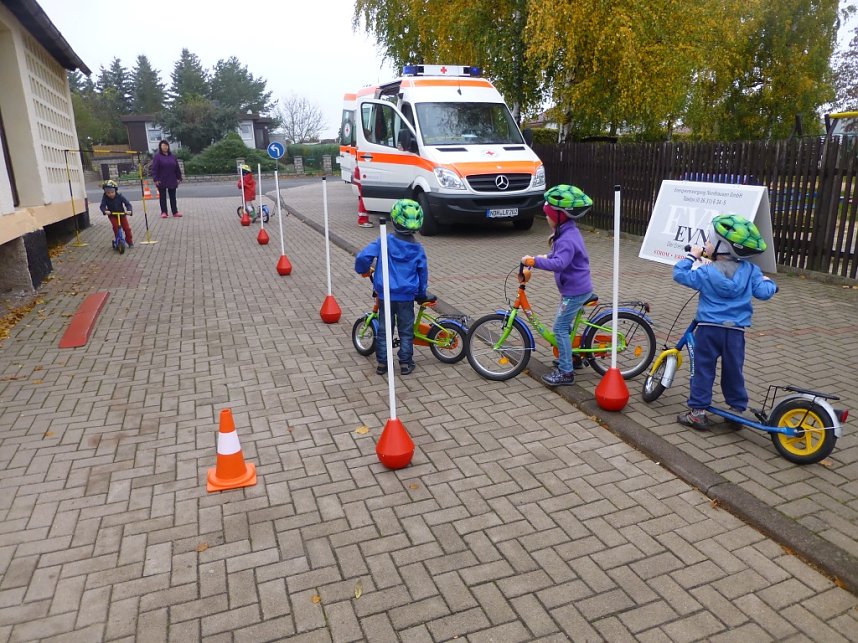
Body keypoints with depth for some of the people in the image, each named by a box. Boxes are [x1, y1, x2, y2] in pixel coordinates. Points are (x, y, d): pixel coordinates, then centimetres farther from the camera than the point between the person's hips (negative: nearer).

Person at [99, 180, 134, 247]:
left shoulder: (119, 196, -19)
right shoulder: (105, 198, -17)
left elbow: (127, 204, -23)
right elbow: (102, 206, -24)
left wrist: (129, 210, -42)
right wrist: (105, 211, -47)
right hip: (112, 215, 0)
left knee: (126, 227, -4)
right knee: (115, 226, -21)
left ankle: (130, 241, 14)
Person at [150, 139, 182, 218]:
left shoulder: (172, 156, 8)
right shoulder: (157, 156, -5)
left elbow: (177, 168, 11)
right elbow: (154, 169, -9)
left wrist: (179, 177, 8)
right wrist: (156, 179, -16)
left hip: (172, 181, 4)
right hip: (162, 181, -4)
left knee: (173, 197, 8)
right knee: (163, 197, 3)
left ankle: (175, 211, 13)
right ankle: (163, 212, 7)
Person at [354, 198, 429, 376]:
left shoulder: (385, 241, -10)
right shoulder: (417, 248, -4)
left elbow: (362, 256, -16)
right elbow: (423, 272, 4)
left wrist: (362, 270, 6)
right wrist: (421, 293, 18)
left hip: (385, 294, 0)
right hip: (407, 296, 1)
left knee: (383, 329, 12)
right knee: (406, 331, 13)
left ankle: (382, 363, 18)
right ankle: (405, 363, 17)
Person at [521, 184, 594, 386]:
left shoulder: (567, 239, -25)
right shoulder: (568, 232, 9)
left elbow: (559, 263, -39)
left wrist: (533, 261, -37)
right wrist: (545, 257, 11)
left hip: (574, 291, -10)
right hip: (577, 287, 10)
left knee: (560, 328, -5)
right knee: (564, 325, 22)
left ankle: (566, 373, 1)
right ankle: (566, 357, 37)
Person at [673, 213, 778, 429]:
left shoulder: (706, 272, -10)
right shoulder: (749, 270, -3)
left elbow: (679, 274, -6)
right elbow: (764, 292, -2)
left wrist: (691, 256, 7)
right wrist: (769, 282, 21)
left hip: (708, 329, -3)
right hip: (735, 331, 3)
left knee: (703, 370, 5)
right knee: (733, 371, 16)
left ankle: (698, 411, 7)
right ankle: (737, 409, 25)